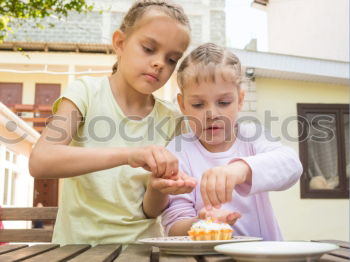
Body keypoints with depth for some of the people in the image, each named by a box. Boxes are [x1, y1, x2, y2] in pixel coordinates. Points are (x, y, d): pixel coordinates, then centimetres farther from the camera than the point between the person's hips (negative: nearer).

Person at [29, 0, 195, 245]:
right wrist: (128, 154, -34)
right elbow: (39, 162, -23)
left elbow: (150, 211, 0)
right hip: (79, 243, -3)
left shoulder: (171, 119, -1)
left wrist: (158, 188, -23)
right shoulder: (87, 91, -7)